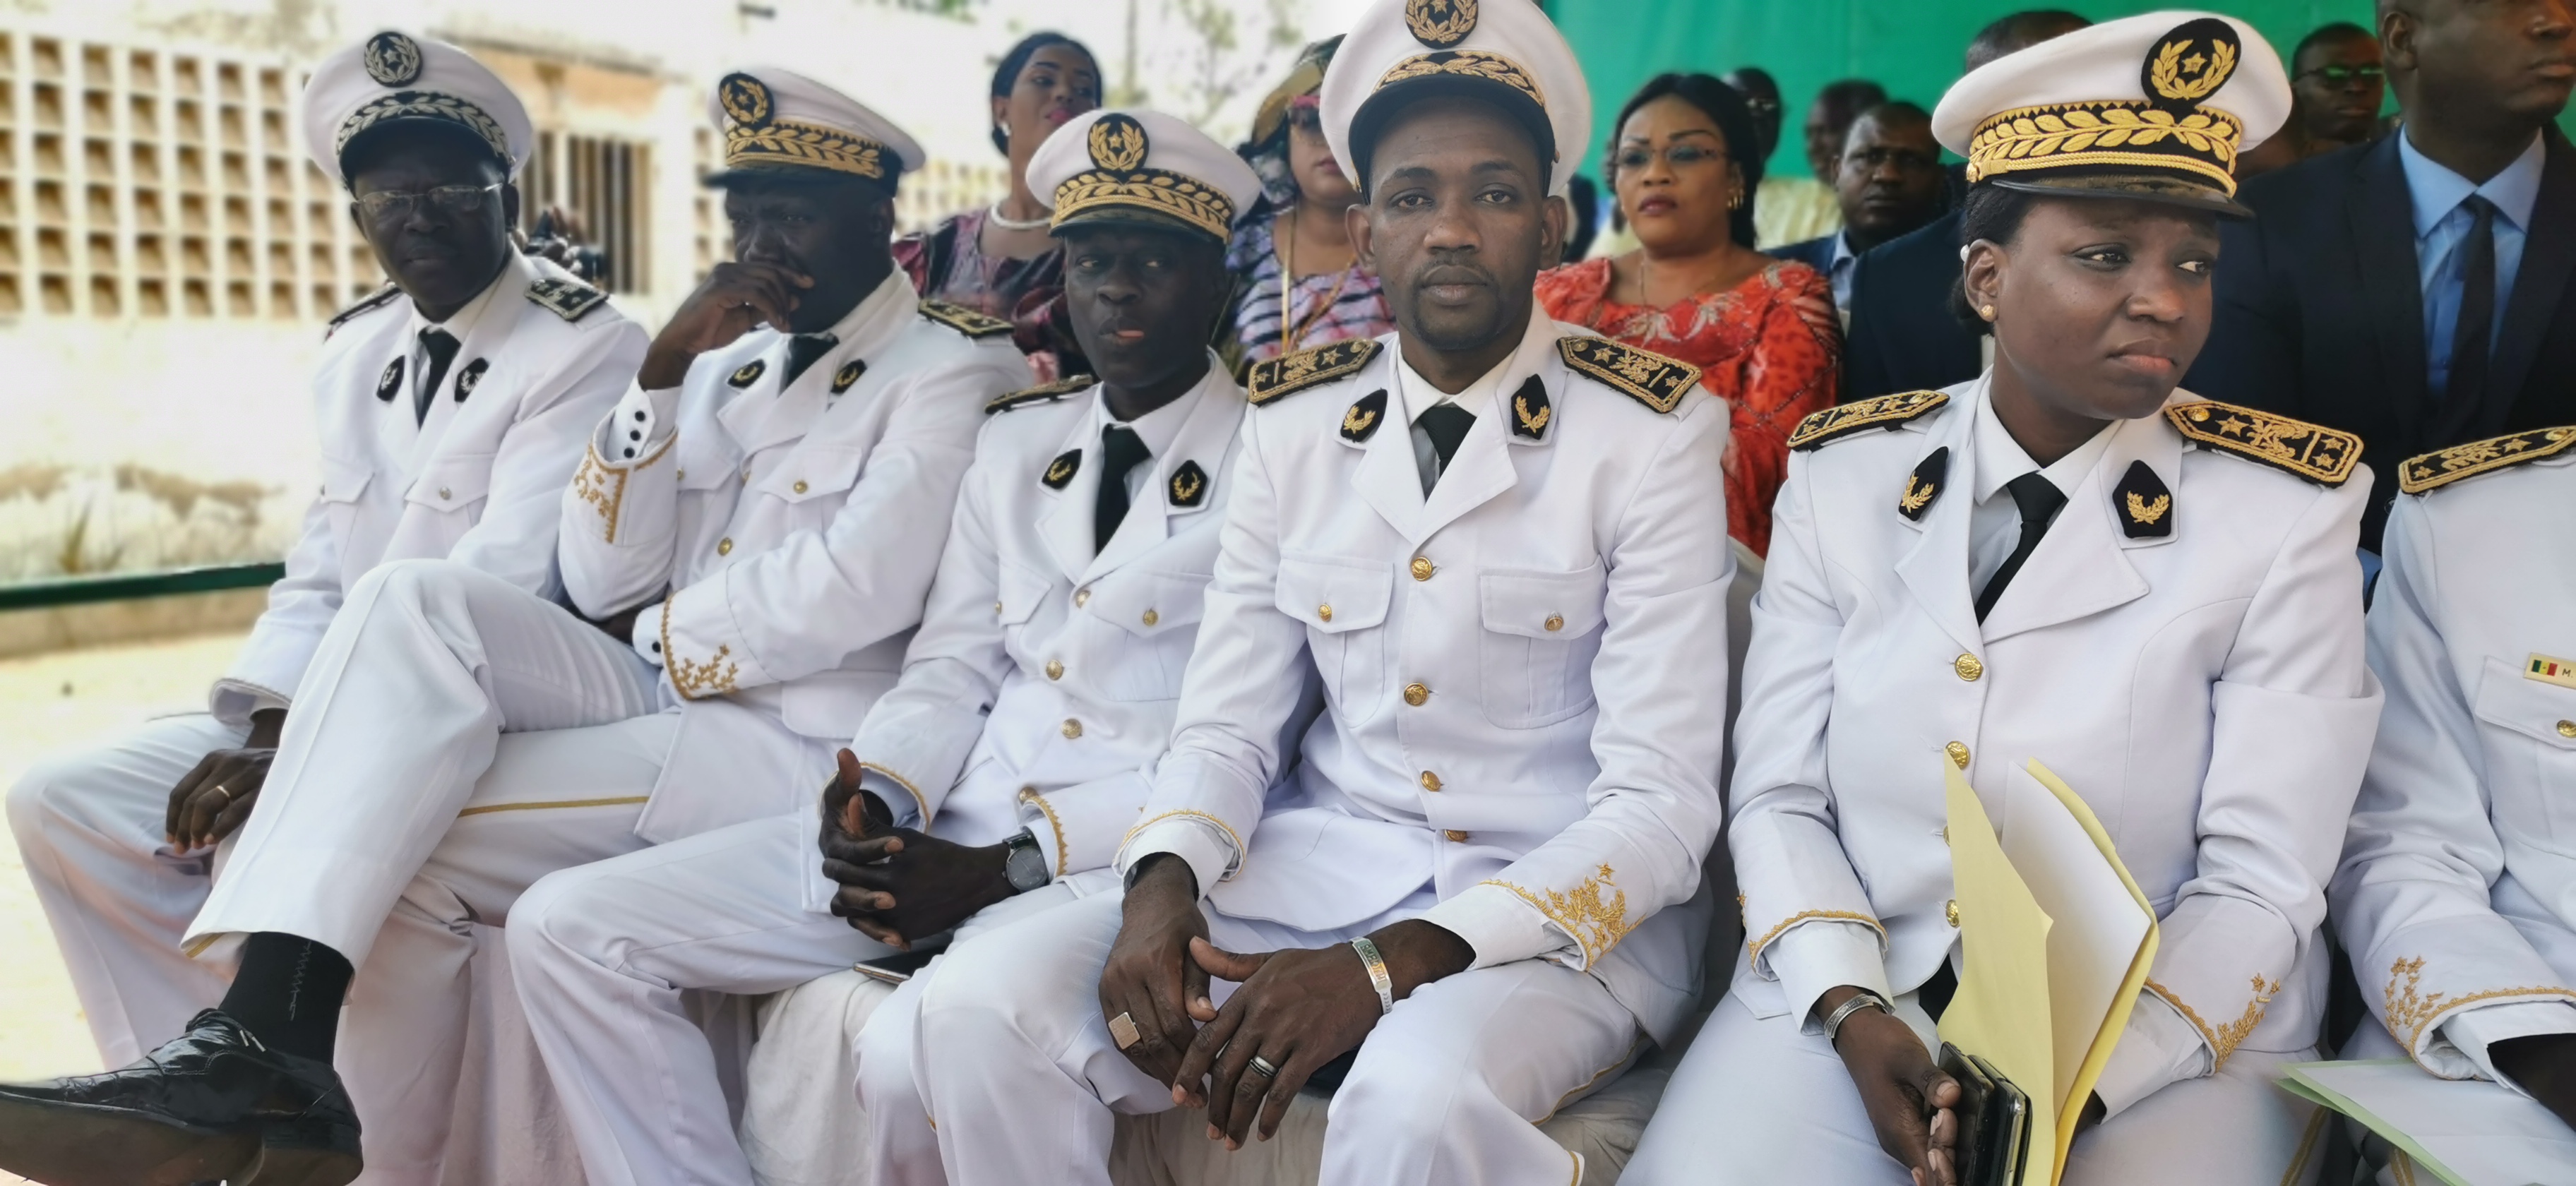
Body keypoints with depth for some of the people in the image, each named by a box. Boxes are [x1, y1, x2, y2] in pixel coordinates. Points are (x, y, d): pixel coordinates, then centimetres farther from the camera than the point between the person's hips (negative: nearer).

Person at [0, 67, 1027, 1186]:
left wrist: (656, 633, -3)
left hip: (799, 749, -6)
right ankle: (260, 1045, -27)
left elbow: (859, 591, -17)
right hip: (659, 701, 7)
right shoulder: (732, 357, 19)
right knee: (416, 603, -20)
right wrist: (663, 371, -2)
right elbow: (602, 584, 9)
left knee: (395, 846, -19)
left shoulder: (954, 369, -2)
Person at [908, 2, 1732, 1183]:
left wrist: (1386, 969, -23)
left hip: (1563, 904, -3)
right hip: (1320, 864, 4)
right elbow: (1226, 723, 7)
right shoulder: (1292, 422, 6)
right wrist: (1161, 885, -16)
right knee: (981, 1006, -17)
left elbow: (1660, 802, -11)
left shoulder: (1653, 434, -6)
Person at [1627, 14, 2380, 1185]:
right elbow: (1779, 797, 0)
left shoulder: (2288, 512, -6)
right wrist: (1851, 1014, -14)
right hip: (1846, 1010, 1)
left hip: (2167, 1040, -1)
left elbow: (2261, 881, -7)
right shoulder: (1840, 474, -1)